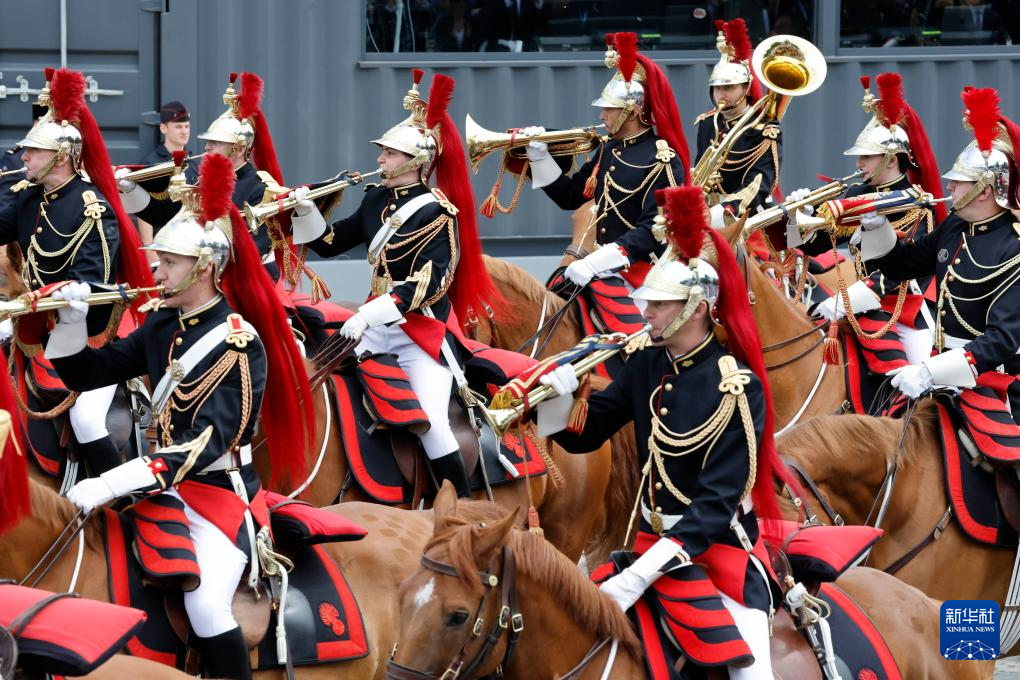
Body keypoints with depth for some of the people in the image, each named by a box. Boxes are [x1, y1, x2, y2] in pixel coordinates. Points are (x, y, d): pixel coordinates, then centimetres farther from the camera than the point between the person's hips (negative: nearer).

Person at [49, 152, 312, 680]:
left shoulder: (240, 344, -17)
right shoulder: (163, 325, 6)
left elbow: (210, 441, -26)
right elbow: (86, 374, 13)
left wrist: (110, 485, -34)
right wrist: (71, 321, -9)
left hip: (222, 490, -8)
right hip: (167, 484, 8)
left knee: (205, 604, -24)